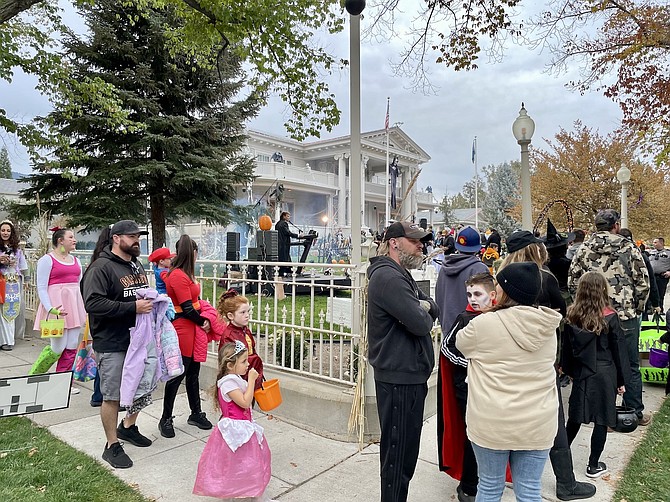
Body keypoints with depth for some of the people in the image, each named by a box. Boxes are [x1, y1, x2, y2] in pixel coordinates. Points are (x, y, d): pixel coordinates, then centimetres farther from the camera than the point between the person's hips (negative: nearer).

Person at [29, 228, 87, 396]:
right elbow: (41, 288, -8)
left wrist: (85, 309, 14)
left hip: (75, 305, 6)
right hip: (57, 306, -6)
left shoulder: (76, 260, 16)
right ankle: (33, 377, 19)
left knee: (71, 347, 5)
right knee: (58, 348, -5)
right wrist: (51, 309, -20)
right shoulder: (47, 260, -4)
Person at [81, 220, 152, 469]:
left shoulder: (137, 265, 12)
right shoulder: (101, 267, -14)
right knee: (112, 396, 4)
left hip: (139, 339, 8)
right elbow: (92, 303, -24)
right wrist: (132, 307, -25)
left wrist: (152, 301, 6)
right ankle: (112, 446, 21)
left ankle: (128, 426, 42)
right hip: (112, 345, -8)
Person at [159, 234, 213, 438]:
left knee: (193, 374, 17)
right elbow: (187, 308, -20)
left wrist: (204, 318, -2)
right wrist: (203, 322, -5)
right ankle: (166, 419, 18)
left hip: (192, 331, 9)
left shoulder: (184, 274, 11)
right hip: (182, 331, -9)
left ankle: (196, 413, 29)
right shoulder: (179, 276, -19)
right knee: (177, 375, 2)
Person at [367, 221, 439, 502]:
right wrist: (423, 313, -4)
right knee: (399, 450, 3)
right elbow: (420, 324, -26)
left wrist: (424, 305, -10)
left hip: (409, 374, 10)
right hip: (399, 377, -10)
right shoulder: (387, 276, -20)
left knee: (406, 447, 22)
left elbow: (433, 310, 12)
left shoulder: (401, 275, 15)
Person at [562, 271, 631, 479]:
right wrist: (622, 380, 4)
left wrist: (569, 370, 16)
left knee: (575, 416, 18)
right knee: (602, 420, 8)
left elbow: (567, 346, 3)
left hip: (581, 372, 3)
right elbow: (619, 349, -6)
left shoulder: (571, 316, -6)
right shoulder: (610, 317, -13)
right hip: (605, 373, -3)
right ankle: (593, 465, 17)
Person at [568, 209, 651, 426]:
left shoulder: (584, 249, 1)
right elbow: (643, 282, -4)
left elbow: (572, 281, 1)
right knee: (631, 366, 13)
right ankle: (636, 413, 24)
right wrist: (637, 309, 10)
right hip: (626, 316, -2)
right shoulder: (629, 248, -4)